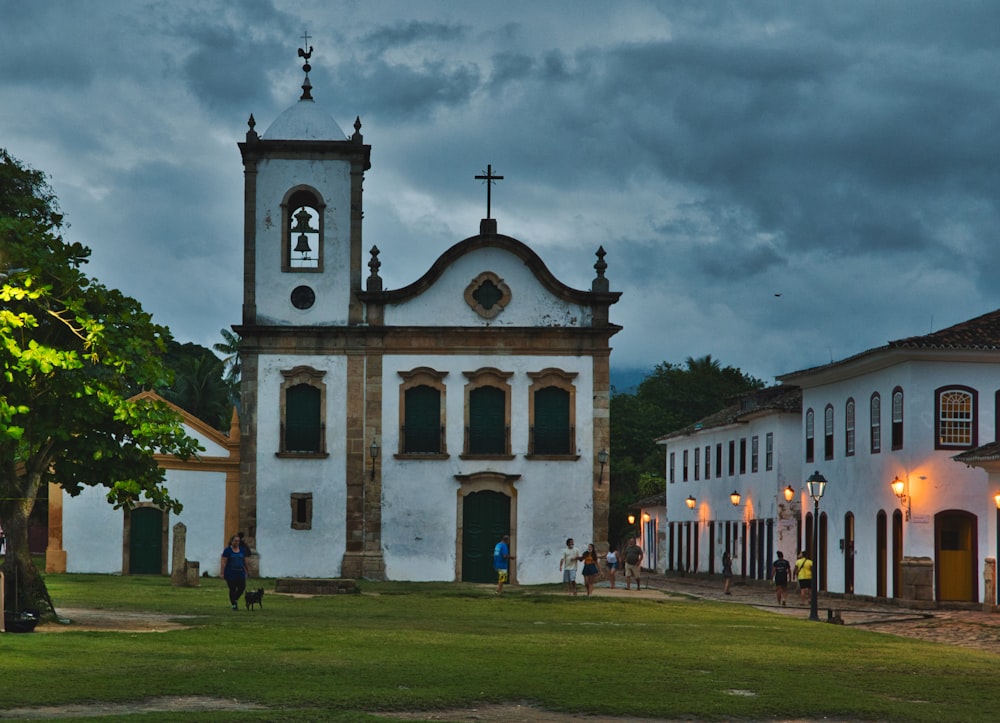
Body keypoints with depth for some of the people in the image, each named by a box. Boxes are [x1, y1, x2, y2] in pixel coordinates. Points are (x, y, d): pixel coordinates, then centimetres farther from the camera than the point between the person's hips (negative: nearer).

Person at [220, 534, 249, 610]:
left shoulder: (241, 550, 11)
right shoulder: (227, 550, -4)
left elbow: (245, 561, 17)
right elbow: (224, 562, -9)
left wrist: (246, 571, 17)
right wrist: (222, 572, -16)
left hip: (240, 573, 4)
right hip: (230, 574, -4)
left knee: (242, 587, -4)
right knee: (232, 589, -1)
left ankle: (235, 600, 20)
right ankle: (233, 604, 9)